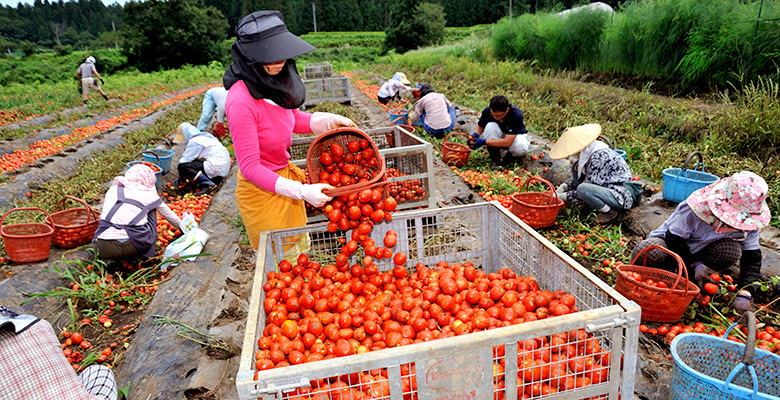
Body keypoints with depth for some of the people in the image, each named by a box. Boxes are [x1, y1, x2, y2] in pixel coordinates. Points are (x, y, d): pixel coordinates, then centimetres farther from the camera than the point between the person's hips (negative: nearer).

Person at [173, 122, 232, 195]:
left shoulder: (194, 141, -8)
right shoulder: (204, 136, 20)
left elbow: (185, 160, -8)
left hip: (216, 168, -10)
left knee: (182, 166, -12)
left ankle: (206, 183, -16)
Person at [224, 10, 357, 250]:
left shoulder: (275, 81, -6)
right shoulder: (240, 102, -29)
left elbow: (296, 120, 14)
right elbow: (249, 167, -26)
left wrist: (330, 121, -2)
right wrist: (302, 191, -30)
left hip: (285, 175, 7)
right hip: (261, 189, -7)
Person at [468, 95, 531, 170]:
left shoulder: (516, 115, -34)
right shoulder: (487, 111, -24)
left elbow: (507, 142, -38)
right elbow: (480, 125, 0)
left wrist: (483, 142, -40)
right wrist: (475, 134, -23)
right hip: (499, 135, 2)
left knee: (521, 147, -38)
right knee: (490, 126, -32)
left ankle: (511, 156, 0)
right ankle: (495, 158, -17)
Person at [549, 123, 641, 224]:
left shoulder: (598, 156, -23)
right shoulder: (588, 152, 5)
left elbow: (587, 190, -23)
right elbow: (579, 178, 19)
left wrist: (564, 197, -17)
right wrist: (564, 186, 2)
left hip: (621, 197, -10)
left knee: (582, 189, -34)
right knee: (576, 167, 10)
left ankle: (610, 212, -10)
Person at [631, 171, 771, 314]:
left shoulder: (748, 222, -15)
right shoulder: (697, 207, -32)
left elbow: (752, 257, -11)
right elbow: (674, 240, -24)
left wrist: (744, 294, -23)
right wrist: (694, 264, -33)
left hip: (700, 251, 5)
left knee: (732, 249, -29)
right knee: (652, 253, -40)